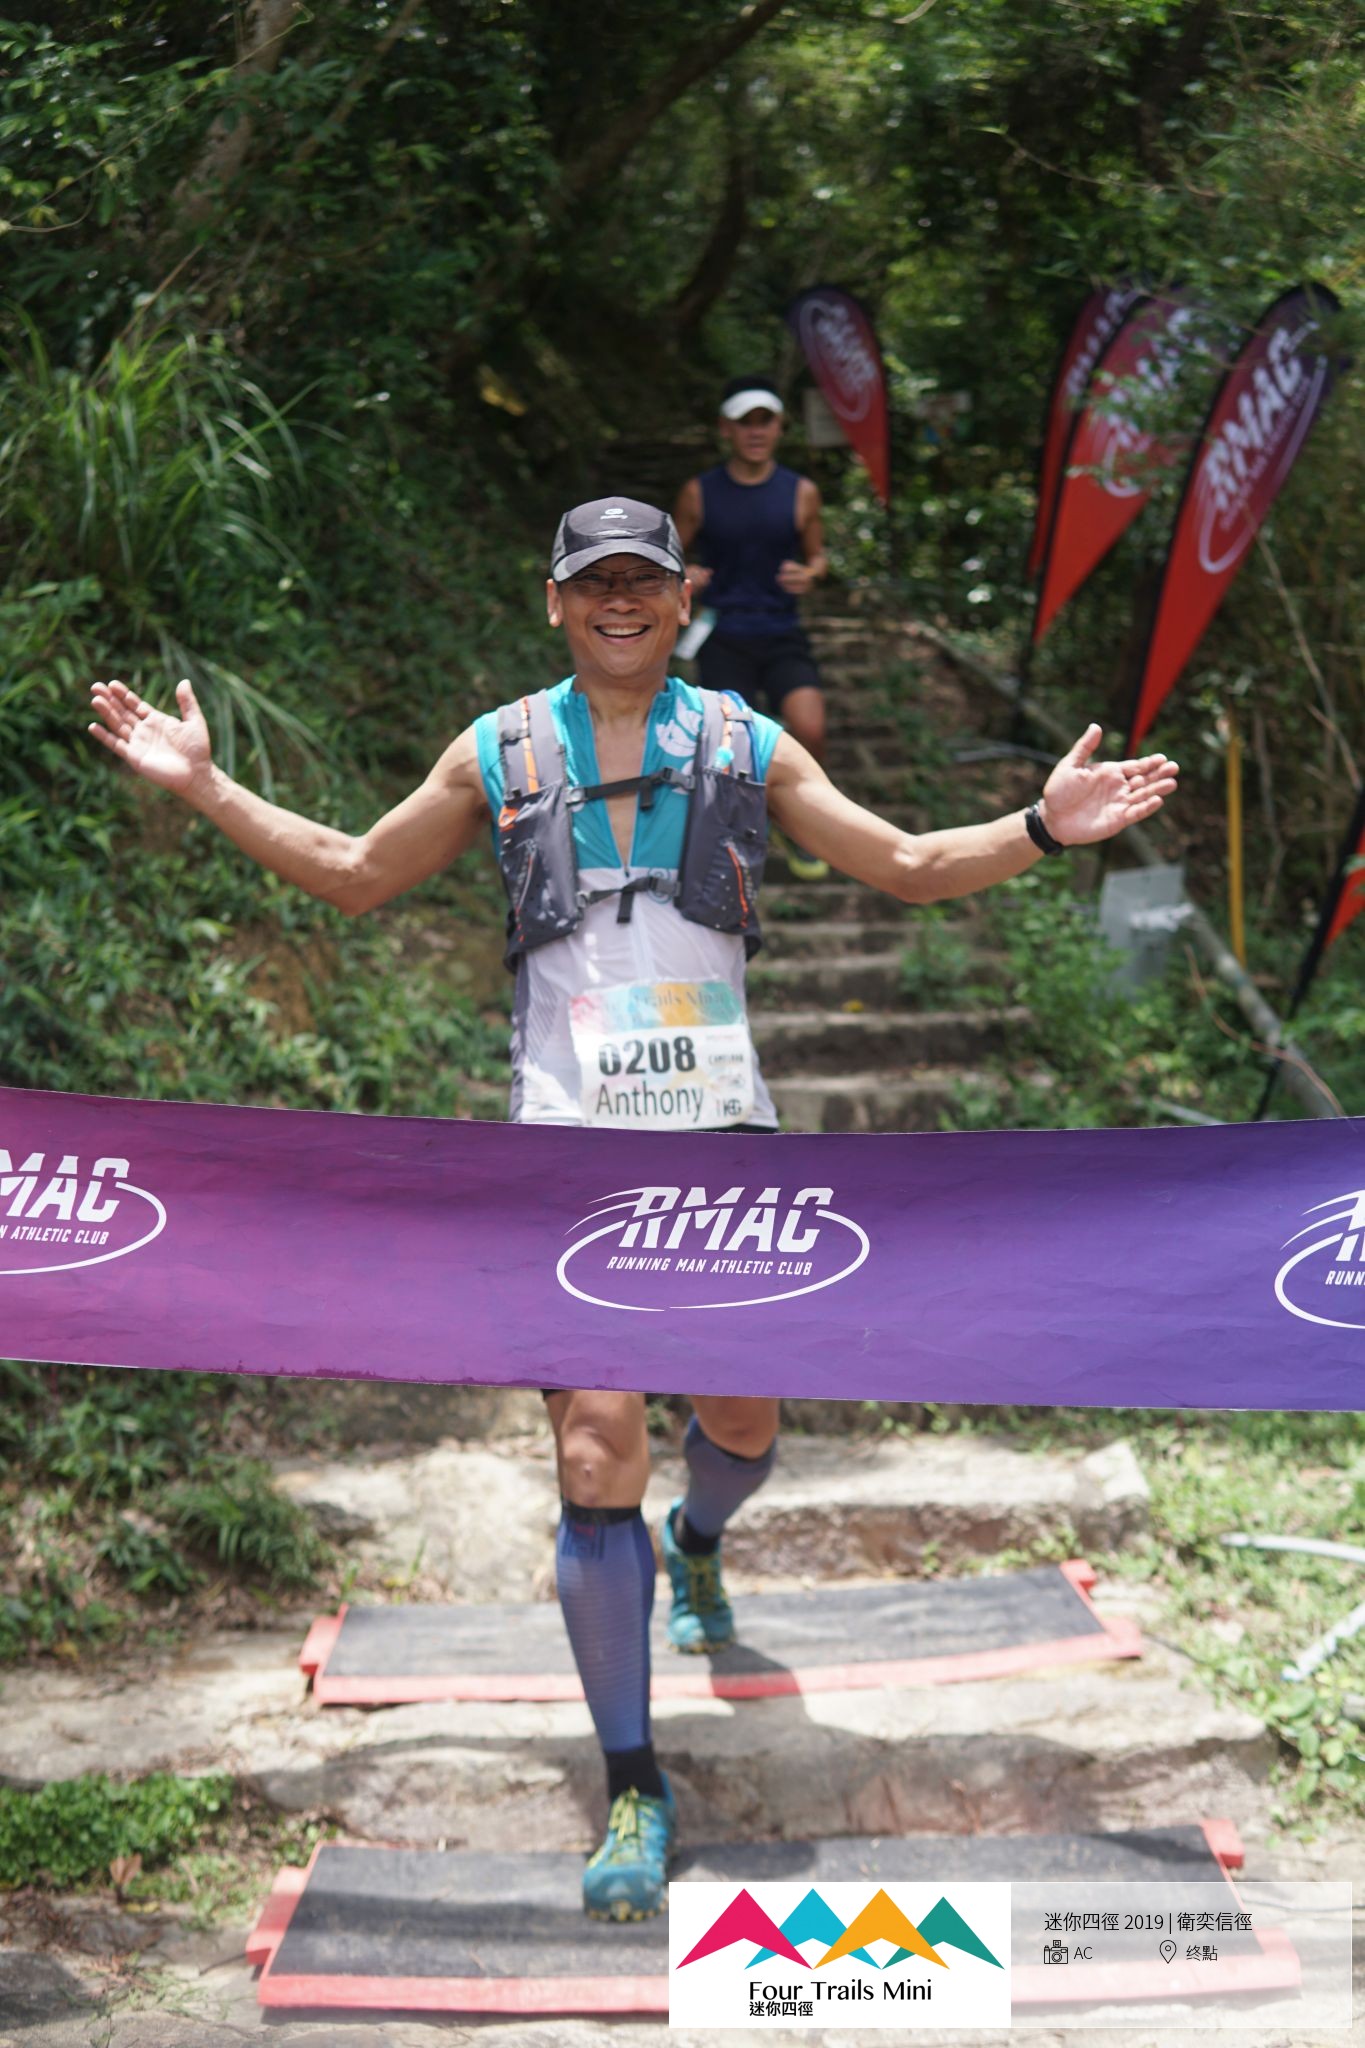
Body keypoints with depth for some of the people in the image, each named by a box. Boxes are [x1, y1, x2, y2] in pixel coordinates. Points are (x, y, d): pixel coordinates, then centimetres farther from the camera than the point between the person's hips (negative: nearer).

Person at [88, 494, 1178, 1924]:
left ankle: (696, 1540, 51)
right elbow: (357, 874, 19)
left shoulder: (746, 746, 9)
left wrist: (1042, 827, -1)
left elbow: (910, 866, 14)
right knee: (597, 1449, -10)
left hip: (720, 1130, 2)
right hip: (568, 1137, -1)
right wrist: (205, 788, 13)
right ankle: (632, 1788, 3)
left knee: (742, 1423, 11)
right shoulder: (498, 754, 9)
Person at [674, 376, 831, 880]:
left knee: (810, 731, -21)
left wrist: (809, 574, -9)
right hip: (722, 638, -1)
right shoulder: (699, 493, 0)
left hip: (782, 637, 1)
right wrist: (683, 578, -13)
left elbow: (817, 555, 14)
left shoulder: (801, 493, 2)